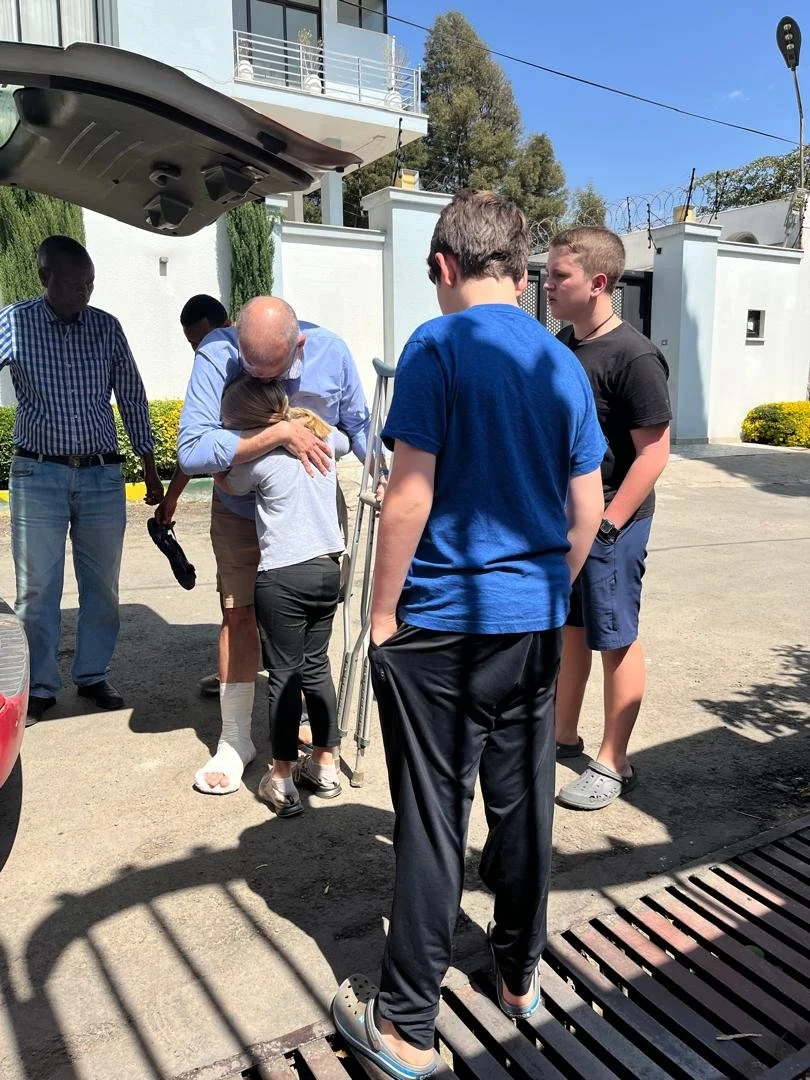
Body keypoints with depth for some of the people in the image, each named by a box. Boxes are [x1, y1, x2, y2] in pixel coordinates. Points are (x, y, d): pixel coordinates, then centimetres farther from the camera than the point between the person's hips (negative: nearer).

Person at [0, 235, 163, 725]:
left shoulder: (107, 327, 3)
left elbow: (132, 399, 9)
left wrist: (151, 471, 9)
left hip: (103, 475, 2)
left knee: (102, 585, 10)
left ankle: (94, 676, 25)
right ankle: (40, 686, 18)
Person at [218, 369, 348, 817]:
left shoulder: (258, 458, -11)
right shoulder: (320, 435, 4)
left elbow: (230, 486, 11)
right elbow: (344, 442, 29)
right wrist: (309, 419, 36)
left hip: (282, 577, -6)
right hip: (328, 568, 6)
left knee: (283, 674, 4)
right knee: (316, 666, 17)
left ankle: (282, 780, 10)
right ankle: (324, 765, 25)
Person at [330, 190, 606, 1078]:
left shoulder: (438, 347, -10)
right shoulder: (564, 364, 7)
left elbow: (409, 496, -16)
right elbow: (587, 512, 8)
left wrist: (382, 616, -7)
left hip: (442, 625, -5)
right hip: (534, 623, 6)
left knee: (432, 820, 3)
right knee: (523, 802, 17)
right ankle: (520, 974, 37)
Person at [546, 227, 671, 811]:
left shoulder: (634, 357, -17)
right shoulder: (562, 345, 8)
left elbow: (654, 452, -19)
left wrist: (606, 524, -20)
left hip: (611, 522, -8)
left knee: (616, 640, 3)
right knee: (570, 628, 17)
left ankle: (614, 766, 17)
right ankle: (564, 735, 34)